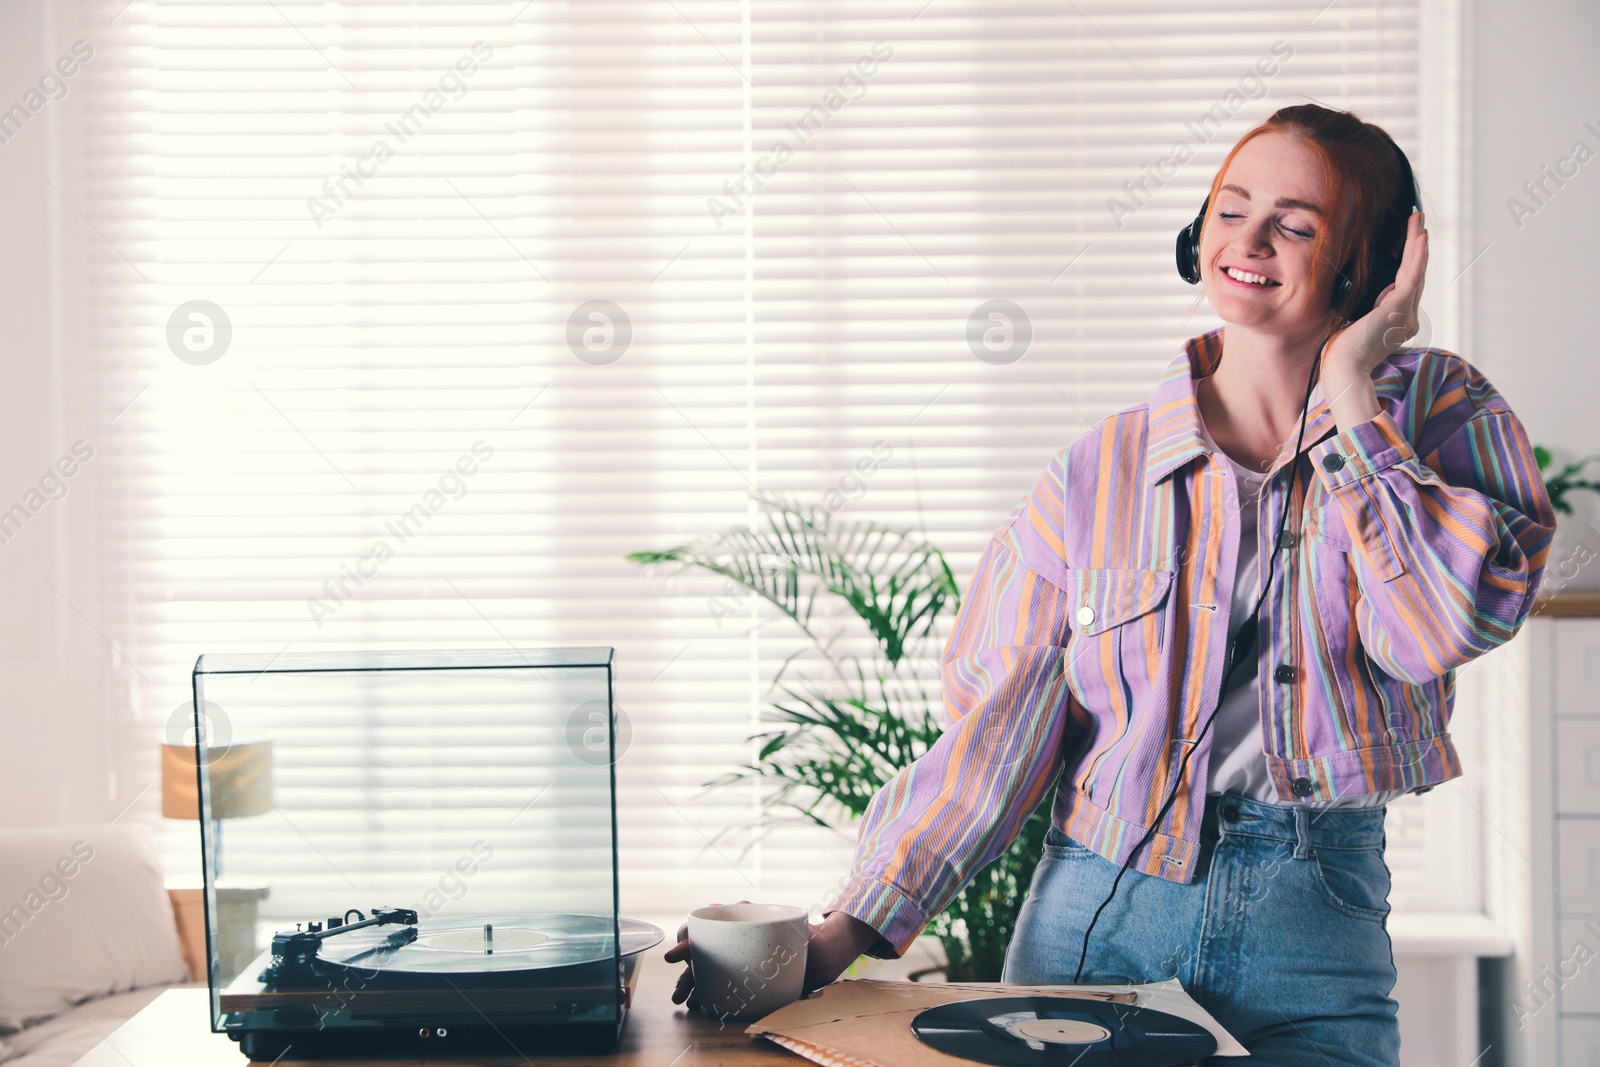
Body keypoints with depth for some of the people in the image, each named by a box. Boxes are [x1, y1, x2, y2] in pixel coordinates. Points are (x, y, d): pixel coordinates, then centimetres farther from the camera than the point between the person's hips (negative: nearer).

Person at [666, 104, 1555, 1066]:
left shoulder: (1437, 413, 3)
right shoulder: (1101, 473, 3)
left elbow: (1442, 627, -15)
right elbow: (998, 726, 2)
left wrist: (1348, 390, -10)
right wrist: (850, 934, -7)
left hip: (1313, 925, -1)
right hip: (1095, 916, 1)